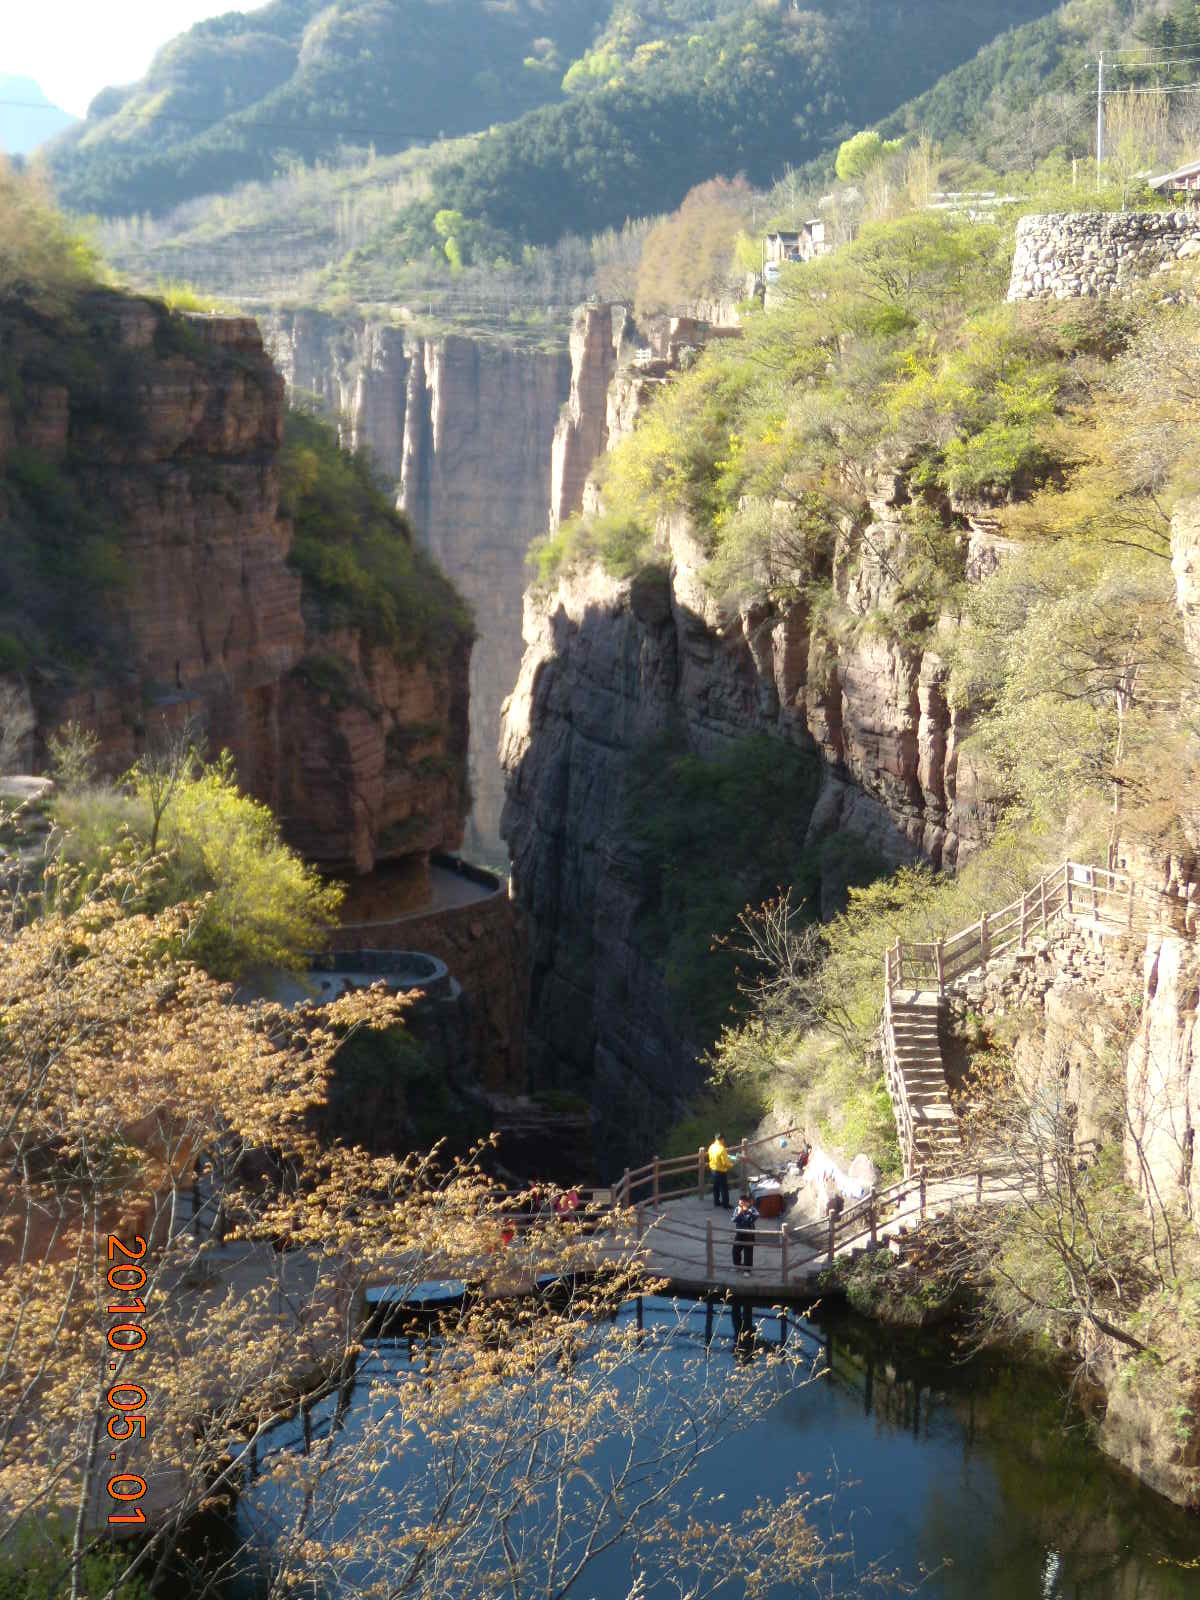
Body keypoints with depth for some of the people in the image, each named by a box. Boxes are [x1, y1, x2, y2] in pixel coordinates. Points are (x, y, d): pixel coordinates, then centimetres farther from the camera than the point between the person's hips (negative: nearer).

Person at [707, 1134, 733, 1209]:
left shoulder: (711, 1147, -3)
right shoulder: (721, 1149, -27)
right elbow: (725, 1163, -25)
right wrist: (731, 1164, -4)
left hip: (713, 1170, 7)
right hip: (721, 1171, -7)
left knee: (715, 1187, 20)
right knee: (724, 1188, 6)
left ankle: (716, 1201, 32)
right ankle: (726, 1204, 13)